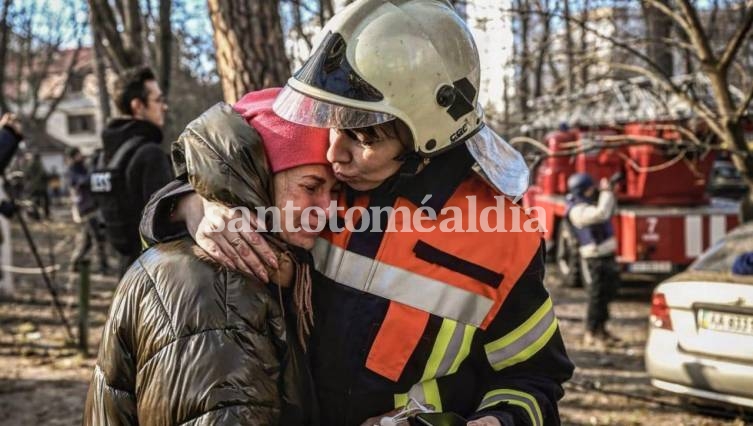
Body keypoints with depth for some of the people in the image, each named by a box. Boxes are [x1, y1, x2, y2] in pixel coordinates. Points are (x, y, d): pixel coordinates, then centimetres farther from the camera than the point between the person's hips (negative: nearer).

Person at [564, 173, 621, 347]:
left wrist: (608, 192, 8)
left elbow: (610, 210, 24)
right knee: (597, 296, -6)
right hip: (594, 260, -10)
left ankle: (601, 329, 27)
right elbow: (602, 213, -32)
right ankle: (591, 334, 1)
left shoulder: (588, 205, 14)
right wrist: (606, 191, -19)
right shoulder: (577, 211, -18)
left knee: (608, 293, 16)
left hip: (606, 256, 10)